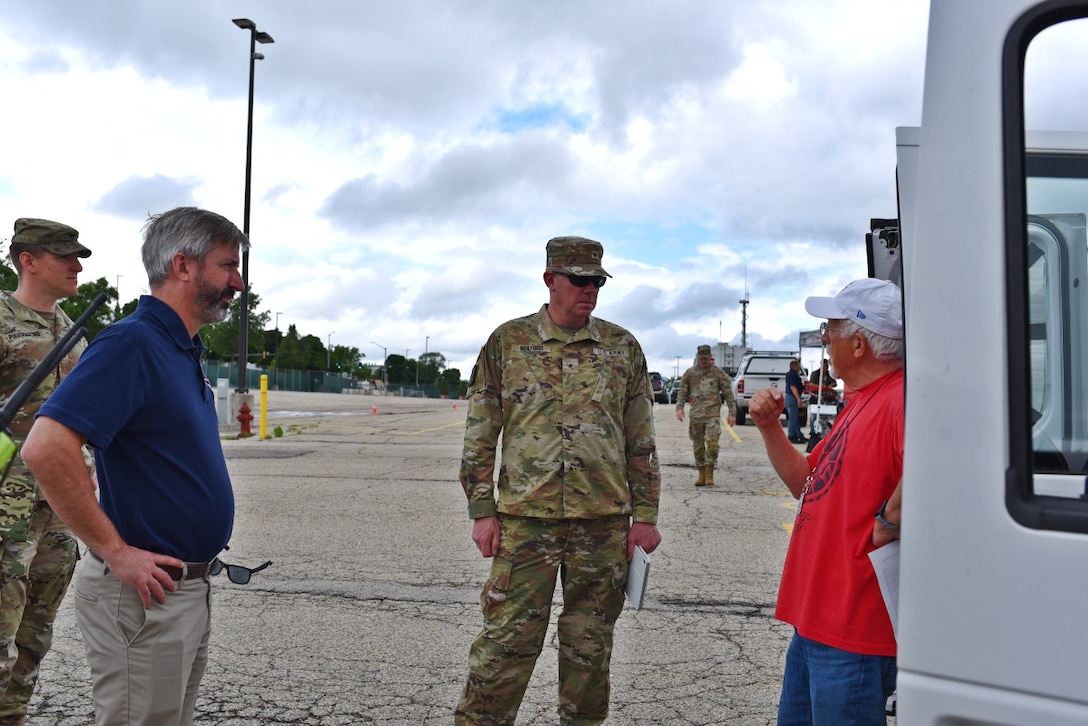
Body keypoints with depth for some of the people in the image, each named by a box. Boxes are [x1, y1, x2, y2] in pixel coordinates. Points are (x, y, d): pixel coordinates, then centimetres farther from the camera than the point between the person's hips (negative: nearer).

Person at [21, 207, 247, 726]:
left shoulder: (185, 350, 11)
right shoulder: (131, 343, -18)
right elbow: (45, 449, -28)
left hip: (190, 586, 9)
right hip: (145, 595, -9)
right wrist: (116, 553, -23)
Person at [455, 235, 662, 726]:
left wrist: (644, 515, 3)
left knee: (590, 643, 12)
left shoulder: (623, 347, 6)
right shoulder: (507, 341, 2)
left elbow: (641, 441, 8)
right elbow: (480, 435, 3)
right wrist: (482, 511, -2)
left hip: (604, 520, 2)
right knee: (507, 637, 2)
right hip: (524, 517, -1)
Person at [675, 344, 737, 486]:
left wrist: (732, 413, -1)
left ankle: (709, 474, -6)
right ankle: (701, 475, 16)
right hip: (695, 415, 2)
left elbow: (728, 393, 4)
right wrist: (679, 407, -5)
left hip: (713, 414, -2)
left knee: (712, 443, -15)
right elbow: (682, 392, 10)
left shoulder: (718, 373, 4)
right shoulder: (690, 373, 9)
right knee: (698, 446, 6)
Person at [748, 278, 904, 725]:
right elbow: (806, 482, 19)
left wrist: (887, 522, -27)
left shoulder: (900, 399, -19)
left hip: (854, 635, -10)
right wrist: (770, 428, 7)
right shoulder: (859, 403, 14)